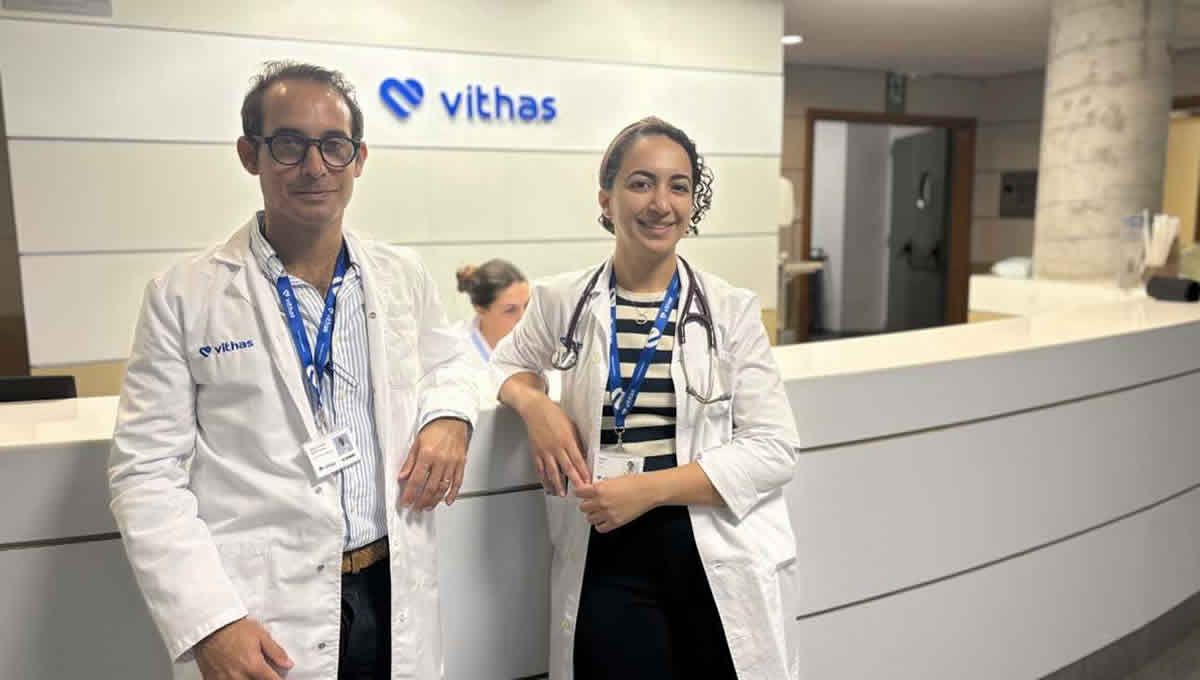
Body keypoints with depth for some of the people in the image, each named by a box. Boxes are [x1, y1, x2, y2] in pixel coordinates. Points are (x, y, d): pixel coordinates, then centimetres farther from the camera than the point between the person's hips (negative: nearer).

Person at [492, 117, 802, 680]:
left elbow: (773, 448, -5)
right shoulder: (563, 302, 0)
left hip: (721, 563, 0)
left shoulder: (732, 311, -2)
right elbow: (508, 362, 17)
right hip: (607, 563, 0)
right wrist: (533, 404, -7)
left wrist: (648, 489, -16)